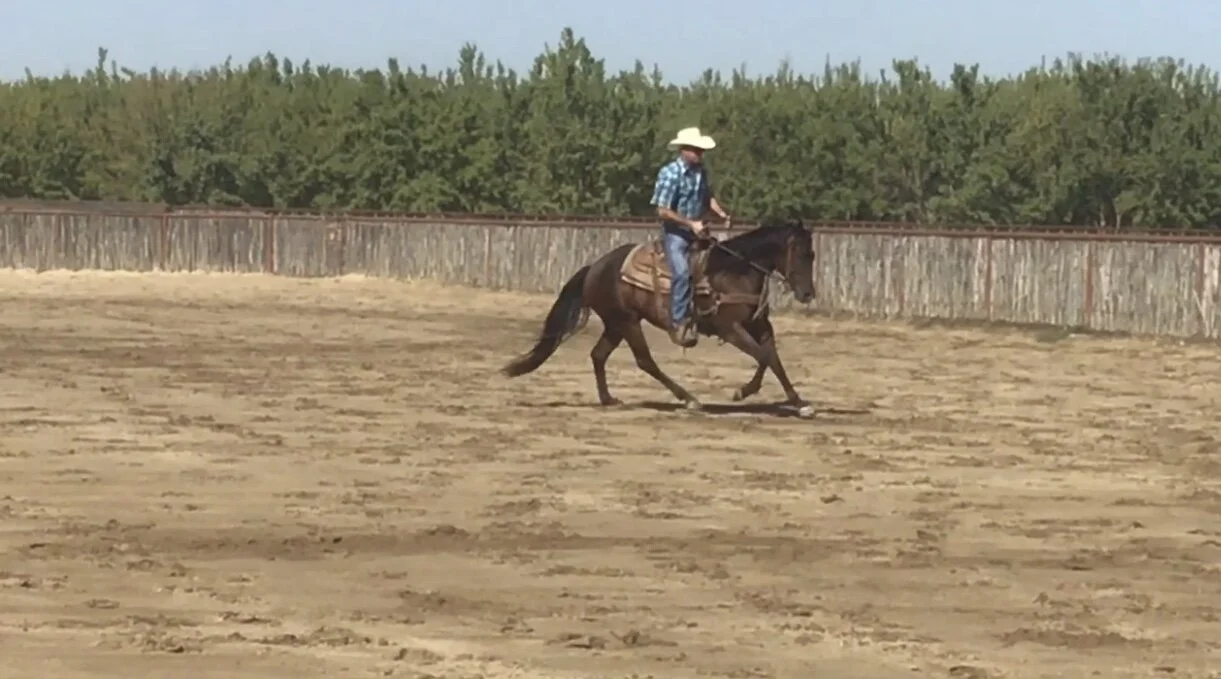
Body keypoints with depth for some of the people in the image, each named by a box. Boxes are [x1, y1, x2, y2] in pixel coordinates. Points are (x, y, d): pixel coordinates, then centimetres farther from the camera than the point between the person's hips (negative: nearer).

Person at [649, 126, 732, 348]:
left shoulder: (701, 171, 6)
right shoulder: (669, 173, -15)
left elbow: (708, 197, 21)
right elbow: (663, 211, -17)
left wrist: (720, 212, 1)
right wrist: (691, 224, -22)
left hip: (698, 230, 7)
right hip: (675, 232, -7)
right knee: (682, 271, -26)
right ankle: (679, 323, -25)